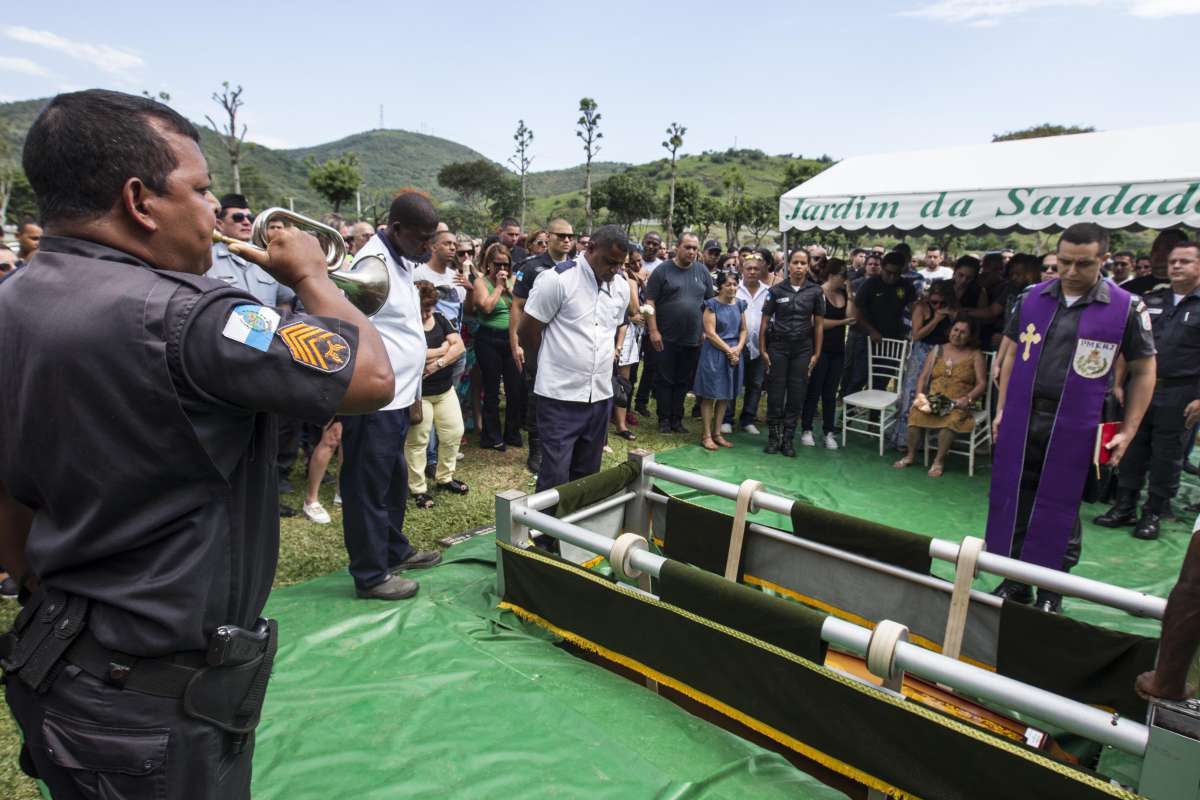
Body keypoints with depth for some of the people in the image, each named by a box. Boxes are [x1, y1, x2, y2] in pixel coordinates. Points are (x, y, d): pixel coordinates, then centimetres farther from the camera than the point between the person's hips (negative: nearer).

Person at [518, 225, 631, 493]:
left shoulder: (621, 288, 8)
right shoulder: (557, 279, -11)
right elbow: (526, 332, -6)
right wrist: (554, 362, 7)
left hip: (601, 396, 6)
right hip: (561, 396, -6)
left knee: (587, 474, 16)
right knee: (555, 477, -1)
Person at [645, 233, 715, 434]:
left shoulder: (702, 271, 7)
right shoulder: (662, 271, -3)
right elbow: (650, 301, -6)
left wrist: (707, 330, 6)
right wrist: (653, 331, -12)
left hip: (693, 338, 3)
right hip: (666, 338, -3)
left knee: (683, 381, 10)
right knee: (665, 380, 4)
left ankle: (677, 419, 20)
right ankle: (664, 419, 14)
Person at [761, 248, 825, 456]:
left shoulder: (815, 291, 3)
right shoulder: (776, 290, 0)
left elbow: (819, 324, 6)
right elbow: (765, 321, 3)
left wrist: (816, 353, 2)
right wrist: (763, 350, -2)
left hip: (803, 349, 1)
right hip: (778, 347, -1)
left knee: (797, 394, 3)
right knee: (775, 393, 2)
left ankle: (788, 438, 14)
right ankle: (774, 436, 14)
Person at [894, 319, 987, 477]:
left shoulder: (975, 355, 6)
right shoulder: (937, 350, 13)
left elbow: (981, 384, 1)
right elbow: (923, 377, 10)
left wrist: (968, 398, -17)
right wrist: (919, 396, -6)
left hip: (958, 403, -2)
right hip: (933, 400, 2)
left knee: (952, 419, -36)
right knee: (915, 414, -28)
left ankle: (939, 461, -21)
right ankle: (910, 455, -10)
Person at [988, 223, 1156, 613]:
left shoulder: (1125, 307, -4)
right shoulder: (1033, 298, 5)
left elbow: (1144, 370, 3)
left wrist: (1128, 430, -1)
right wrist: (1001, 409, 10)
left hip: (1073, 428, -3)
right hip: (1020, 421, 3)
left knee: (1059, 509, 8)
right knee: (1012, 500, 9)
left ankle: (1050, 592, 24)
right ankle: (1014, 583, 25)